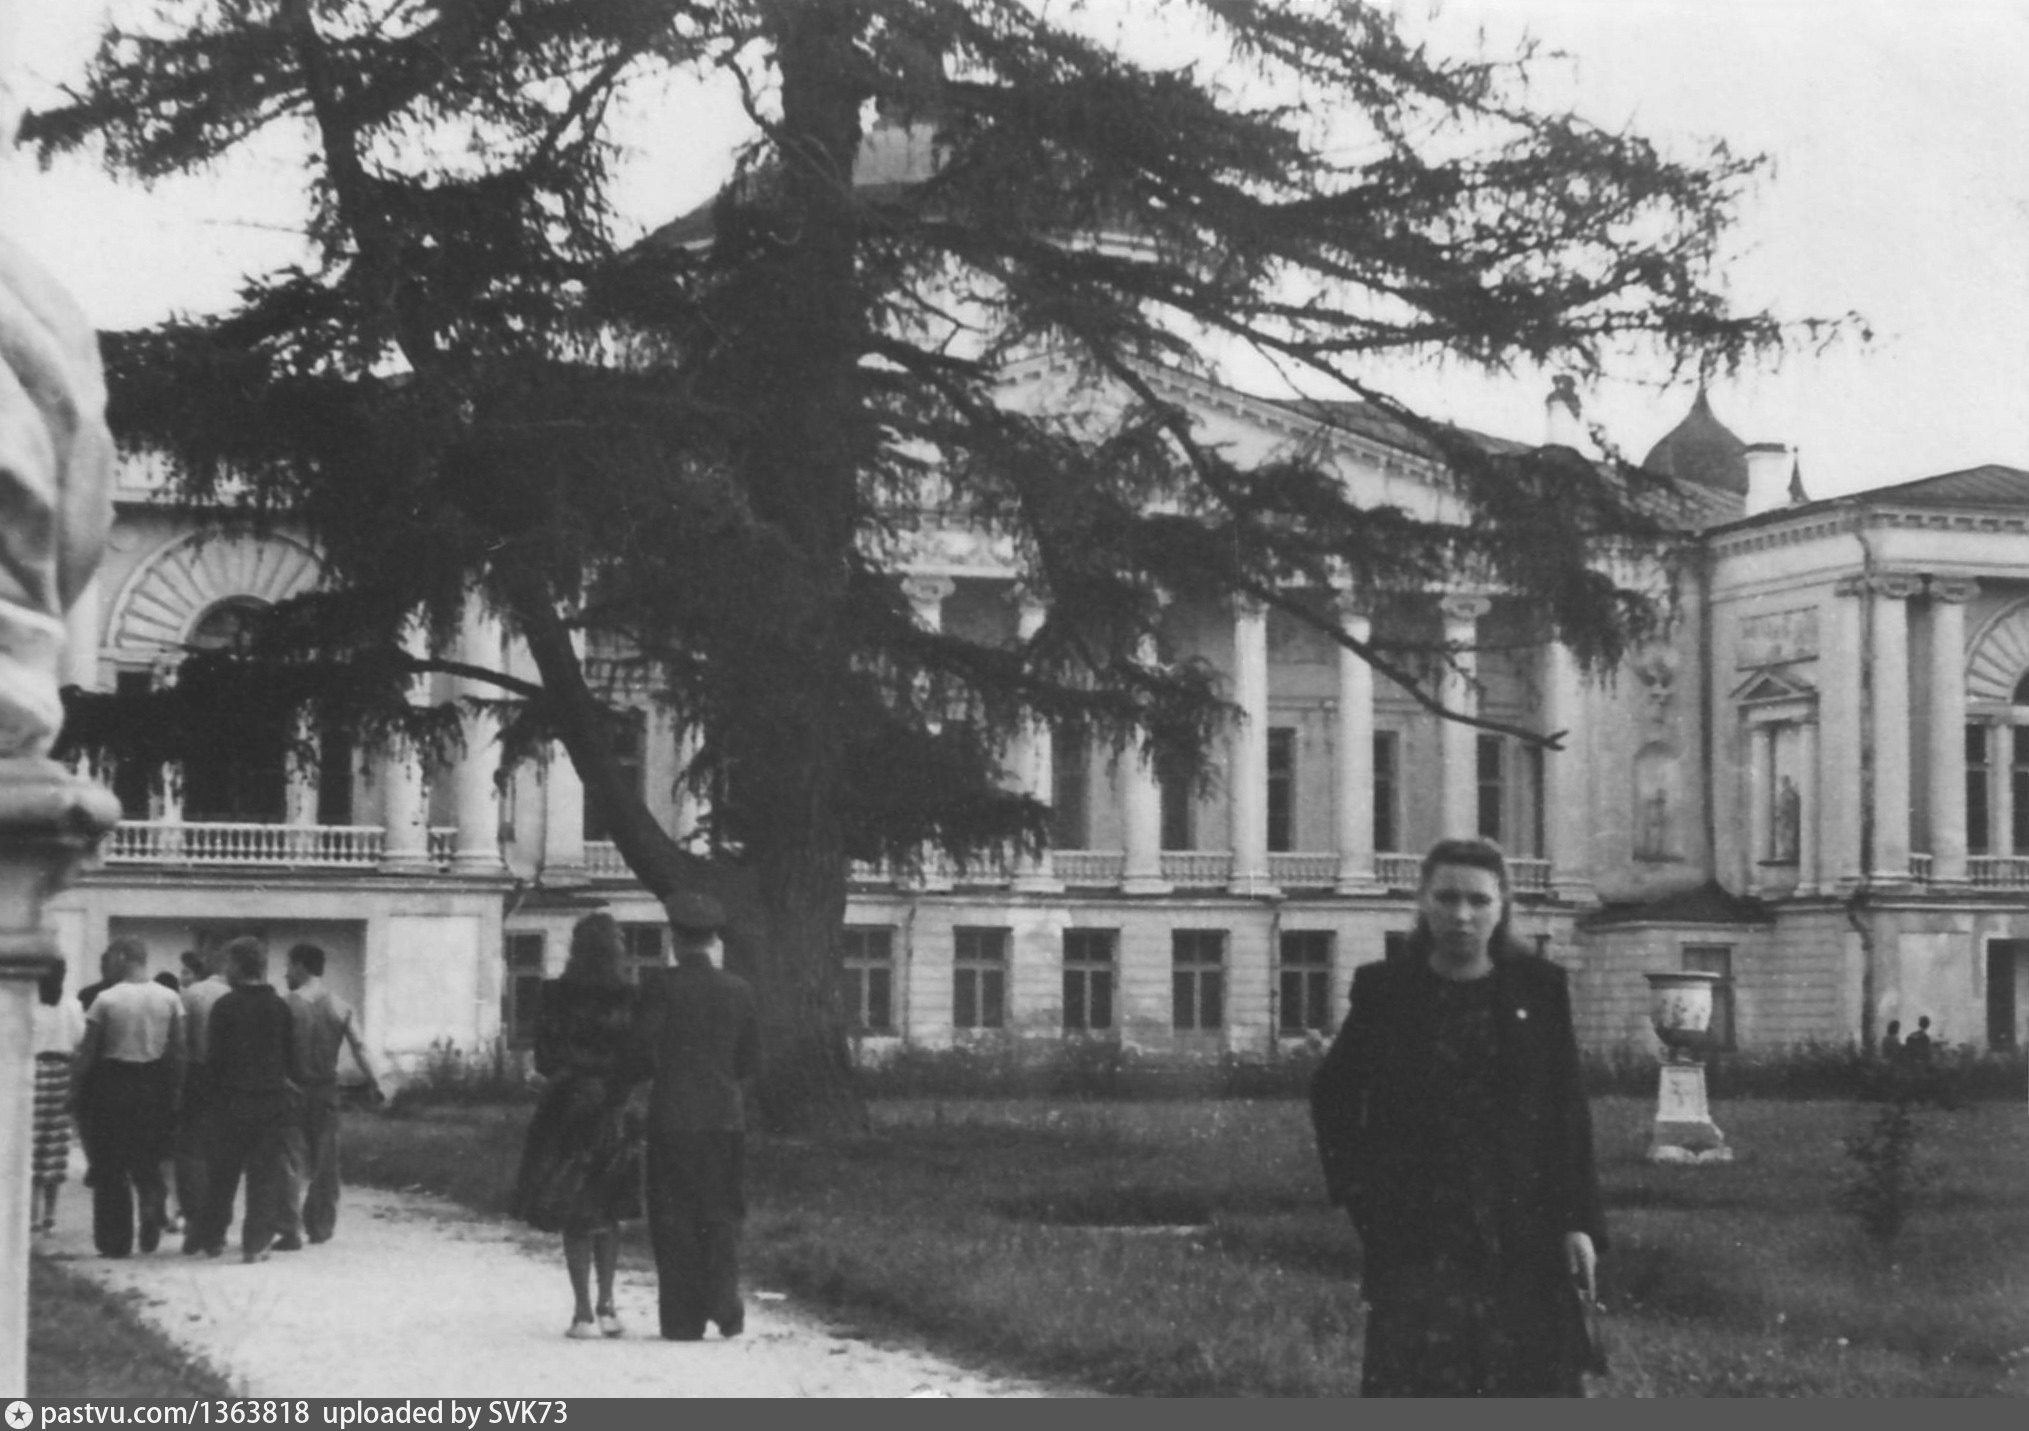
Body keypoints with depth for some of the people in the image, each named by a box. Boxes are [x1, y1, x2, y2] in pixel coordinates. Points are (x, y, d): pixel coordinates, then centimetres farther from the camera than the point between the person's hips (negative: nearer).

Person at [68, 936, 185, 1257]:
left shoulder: (106, 1000, -9)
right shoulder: (169, 999, 0)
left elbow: (87, 1052, -7)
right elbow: (179, 1049, -1)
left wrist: (75, 1088, 1)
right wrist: (176, 1088, 6)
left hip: (113, 1084, -3)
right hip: (154, 1085, 3)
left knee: (110, 1169, 7)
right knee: (147, 1162, 17)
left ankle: (115, 1241, 9)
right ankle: (153, 1204, -11)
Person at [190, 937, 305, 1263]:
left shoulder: (225, 1006, -9)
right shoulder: (280, 1007, 2)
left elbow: (214, 1056, -8)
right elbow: (292, 1056, 4)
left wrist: (215, 1087, 6)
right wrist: (294, 1088, 12)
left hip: (232, 1100, -2)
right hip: (273, 1099, 2)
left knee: (221, 1174, 11)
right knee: (266, 1172, 4)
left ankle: (211, 1237, 20)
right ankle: (256, 1243, 1)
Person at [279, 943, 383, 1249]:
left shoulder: (289, 1003, -7)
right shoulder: (341, 1006, 4)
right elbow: (359, 1048, -4)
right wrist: (375, 1083, -3)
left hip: (294, 1088, -4)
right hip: (327, 1089, 4)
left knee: (293, 1163, -3)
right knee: (325, 1162, 13)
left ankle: (292, 1232, -8)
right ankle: (321, 1227, 19)